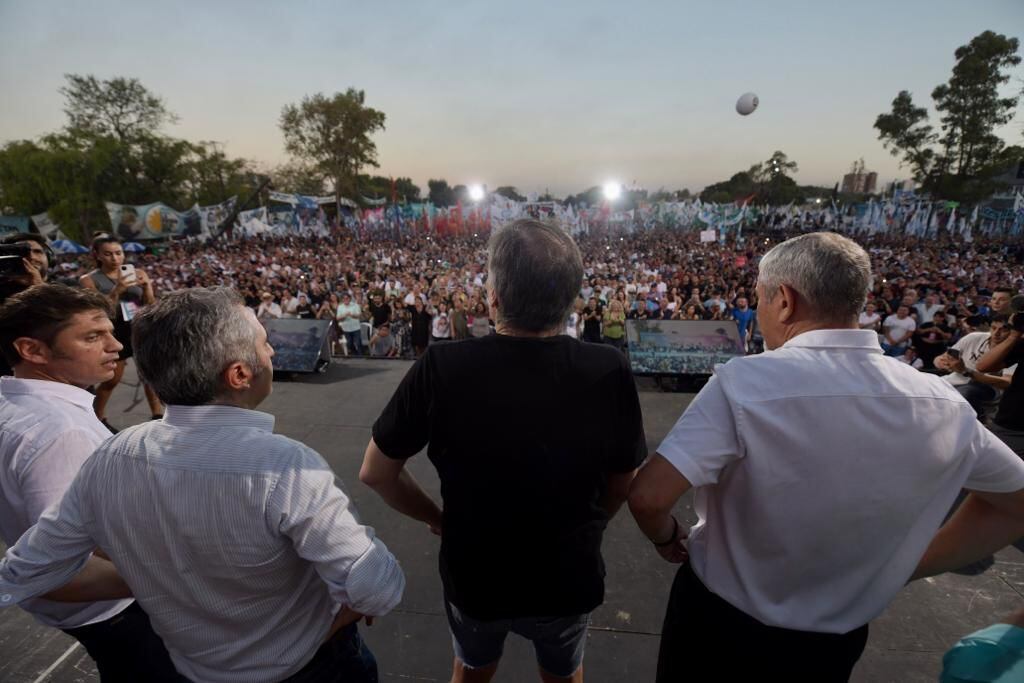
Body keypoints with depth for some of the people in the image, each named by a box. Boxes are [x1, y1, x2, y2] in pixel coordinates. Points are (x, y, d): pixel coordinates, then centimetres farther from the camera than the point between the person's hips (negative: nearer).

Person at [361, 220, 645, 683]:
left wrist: (439, 520, 1)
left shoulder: (443, 367, -27)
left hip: (472, 574, 0)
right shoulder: (609, 371, -24)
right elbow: (621, 488, -8)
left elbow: (376, 474, -14)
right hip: (569, 578, 1)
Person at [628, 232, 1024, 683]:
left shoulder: (747, 381, -29)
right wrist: (903, 570, 7)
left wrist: (667, 538, -10)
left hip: (719, 619, -3)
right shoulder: (944, 403, -12)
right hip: (834, 646, 4)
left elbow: (648, 497, -32)